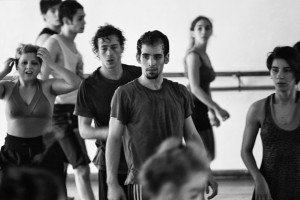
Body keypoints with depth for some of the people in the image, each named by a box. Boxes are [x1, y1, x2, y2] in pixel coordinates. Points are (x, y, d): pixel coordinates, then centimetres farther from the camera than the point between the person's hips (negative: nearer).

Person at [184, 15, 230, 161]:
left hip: (201, 111, 10)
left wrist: (212, 112, 22)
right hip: (194, 109, -10)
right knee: (205, 156, -9)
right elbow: (195, 88, -21)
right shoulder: (193, 55, -13)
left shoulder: (204, 55, 16)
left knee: (209, 156, 12)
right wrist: (217, 108, -21)